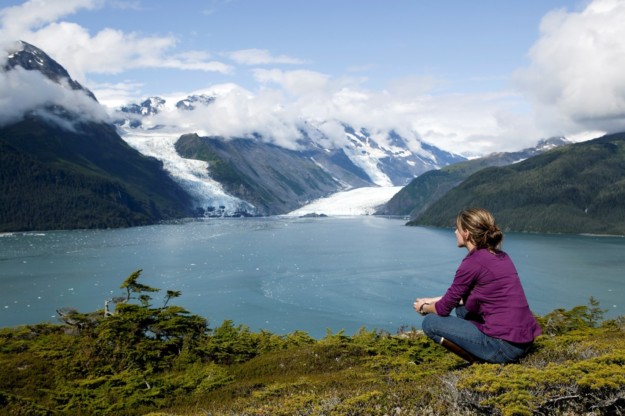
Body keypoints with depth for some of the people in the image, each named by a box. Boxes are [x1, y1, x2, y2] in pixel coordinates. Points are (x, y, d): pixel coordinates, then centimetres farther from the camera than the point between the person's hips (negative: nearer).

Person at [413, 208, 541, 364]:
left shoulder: (473, 262, -13)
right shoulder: (500, 256, 12)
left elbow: (444, 309, -3)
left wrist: (424, 308, 18)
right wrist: (432, 301, 28)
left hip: (504, 345, -9)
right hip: (523, 340, 9)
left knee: (430, 322, 1)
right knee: (462, 308, 28)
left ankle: (480, 362, -4)